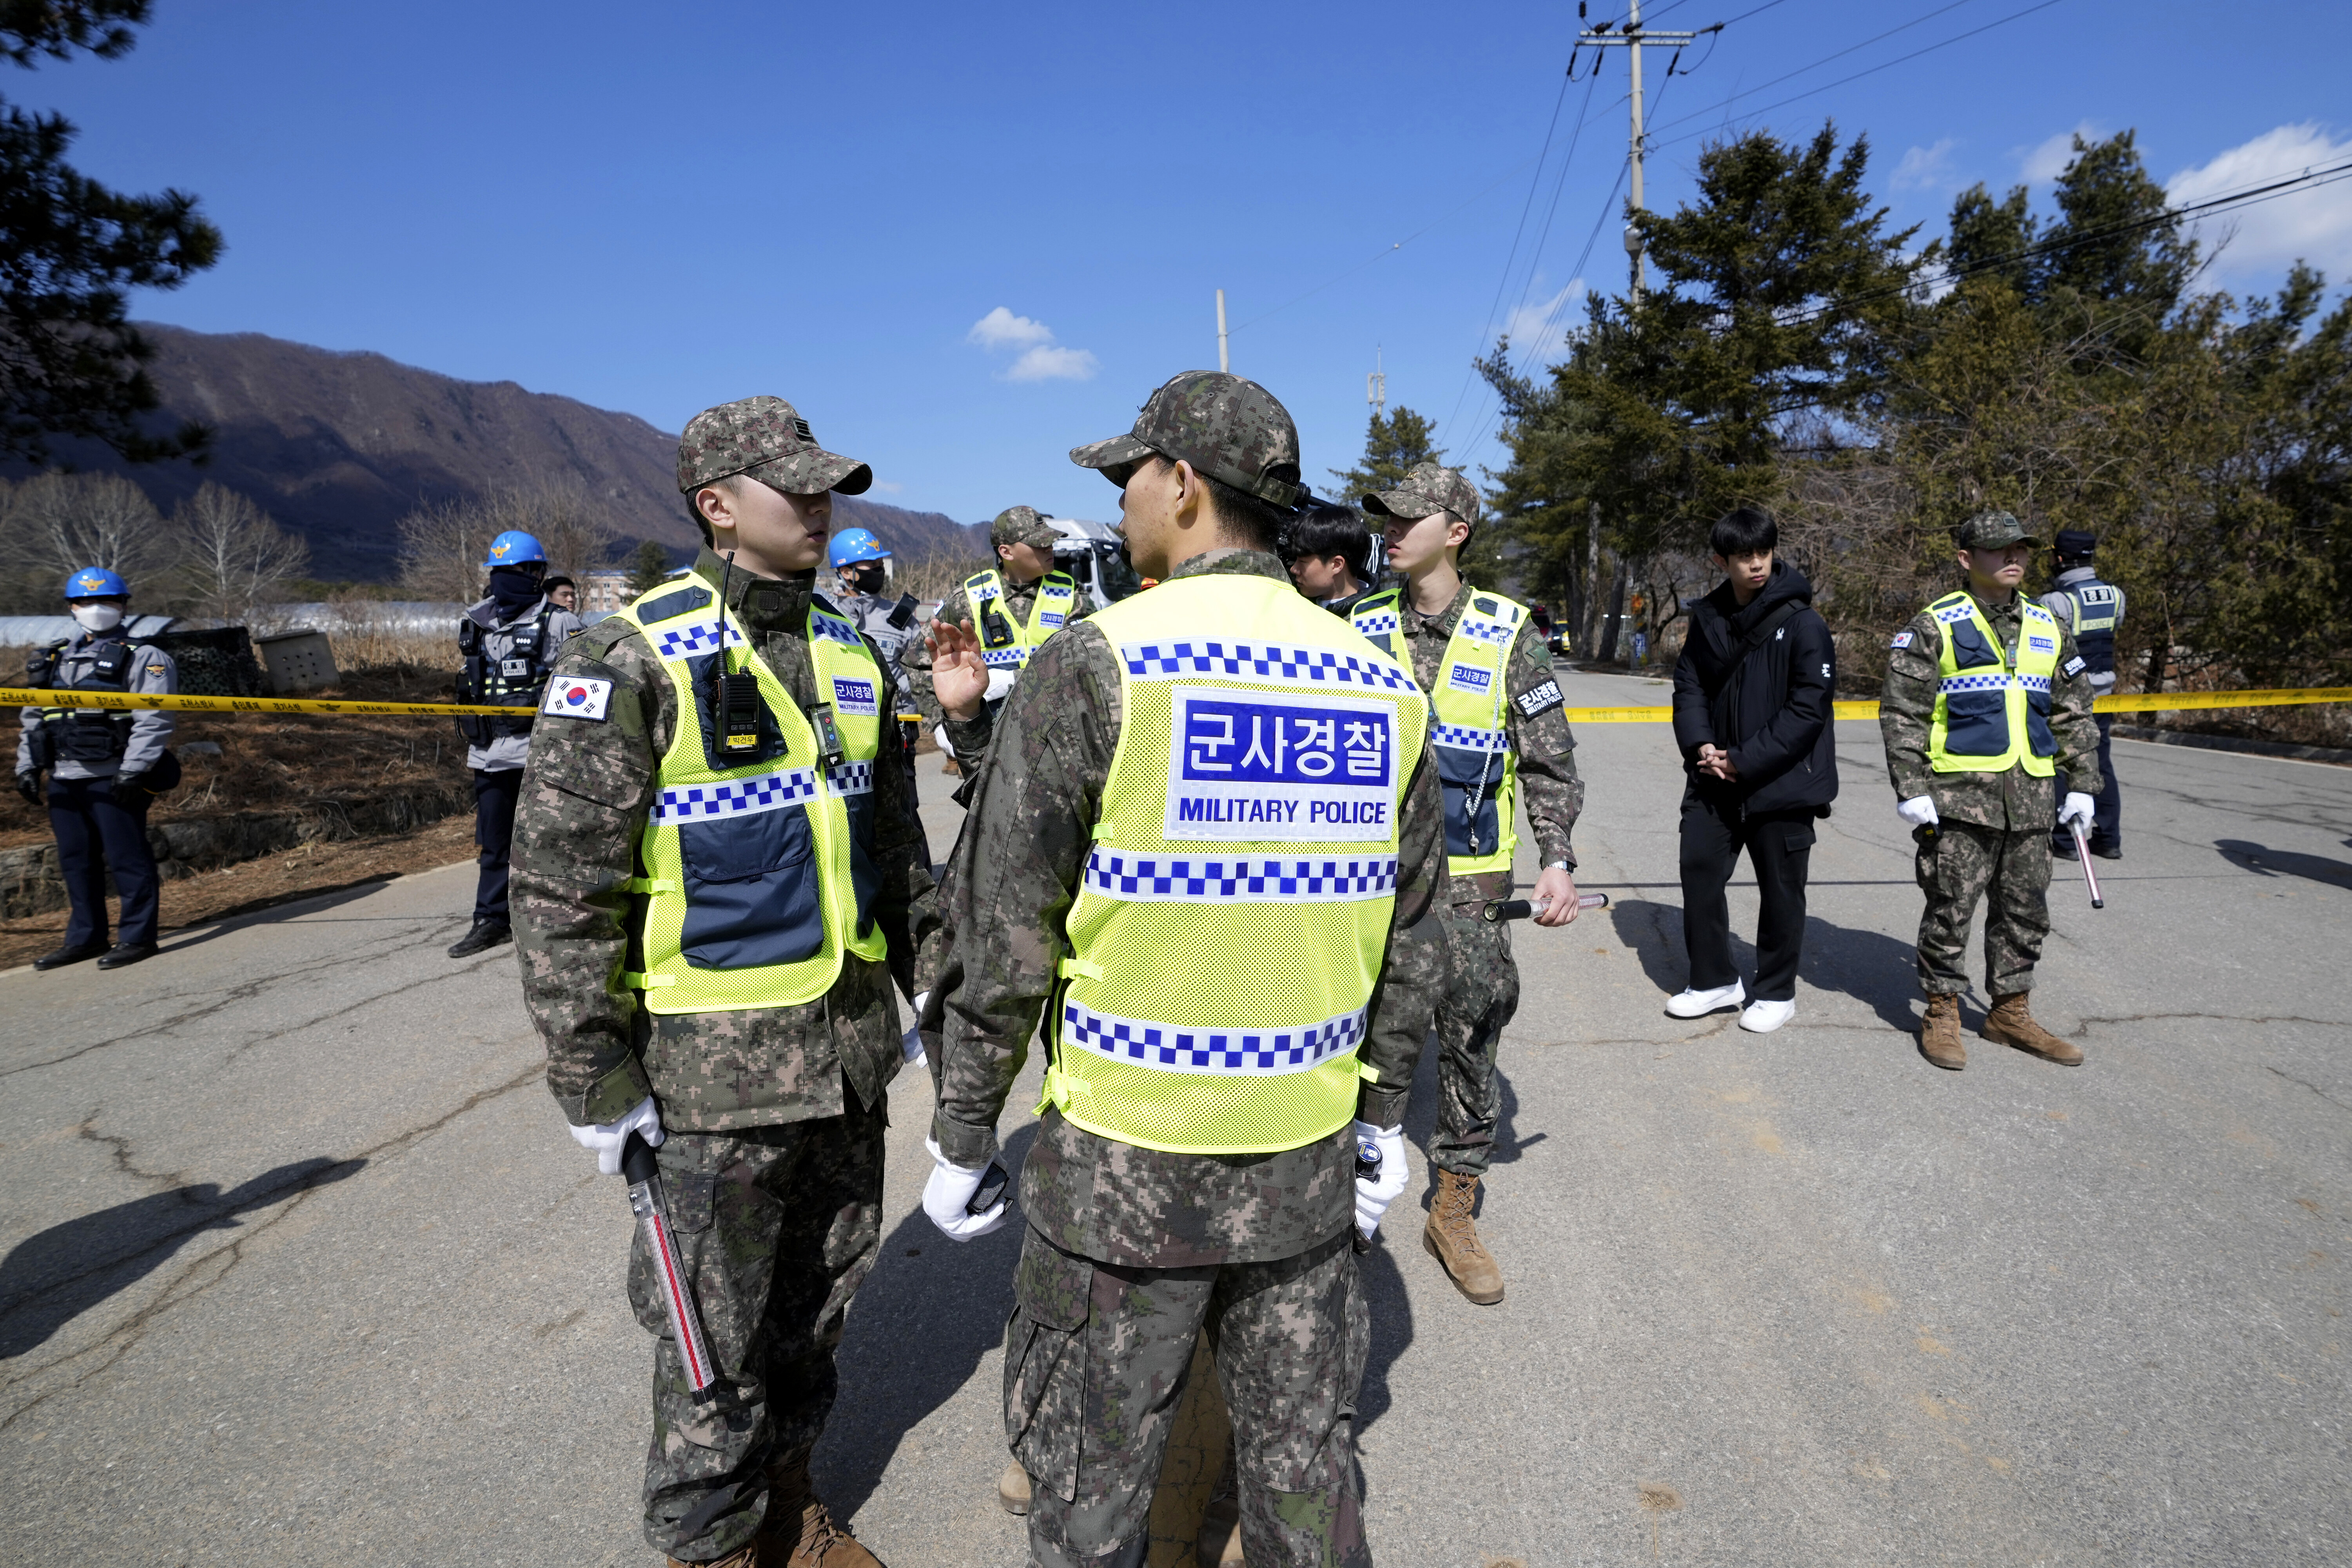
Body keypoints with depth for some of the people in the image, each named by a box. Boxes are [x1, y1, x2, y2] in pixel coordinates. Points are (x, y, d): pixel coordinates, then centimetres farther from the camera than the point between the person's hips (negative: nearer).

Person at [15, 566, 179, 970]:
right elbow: (33, 717, 23)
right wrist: (27, 767, 13)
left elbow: (154, 720, -11)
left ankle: (138, 937, 3)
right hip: (64, 781, 7)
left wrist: (133, 770, -18)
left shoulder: (143, 659, -1)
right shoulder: (52, 660, 19)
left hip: (114, 780, -7)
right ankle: (85, 938, 21)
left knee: (127, 858, -5)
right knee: (76, 861, 11)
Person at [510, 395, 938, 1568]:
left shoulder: (848, 653, 7)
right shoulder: (632, 661, -12)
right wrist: (594, 1075, -12)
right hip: (716, 1065, -6)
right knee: (717, 1332, 11)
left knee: (817, 1298, 21)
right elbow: (561, 880, -12)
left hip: (851, 1048, 6)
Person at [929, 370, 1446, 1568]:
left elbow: (1006, 938, -12)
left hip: (1122, 1158, -4)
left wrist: (961, 1137, 0)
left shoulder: (1093, 666, -15)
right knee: (1303, 1459, 22)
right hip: (1307, 1156, 5)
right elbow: (1410, 941, 7)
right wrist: (1384, 1117, 18)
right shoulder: (1381, 688, 1)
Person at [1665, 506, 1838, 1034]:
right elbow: (1689, 685, 10)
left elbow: (1808, 709, -15)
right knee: (1699, 872, 7)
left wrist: (1744, 761, -17)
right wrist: (1701, 744, -7)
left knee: (1780, 890, 7)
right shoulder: (1708, 619, 5)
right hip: (1714, 780, 5)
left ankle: (1777, 992, 24)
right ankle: (1714, 980, 24)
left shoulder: (1804, 625, -12)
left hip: (1783, 783, -5)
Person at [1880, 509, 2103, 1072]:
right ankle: (1942, 1013, 14)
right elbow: (1902, 713, -7)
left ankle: (2010, 1013, 25)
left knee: (2026, 909, 11)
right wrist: (1911, 789, -13)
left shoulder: (2048, 629, 14)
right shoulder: (1935, 626, -3)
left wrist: (2082, 784, 14)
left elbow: (2073, 713, 20)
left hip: (2030, 795, 6)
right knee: (1951, 906, 0)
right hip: (1960, 793, -5)